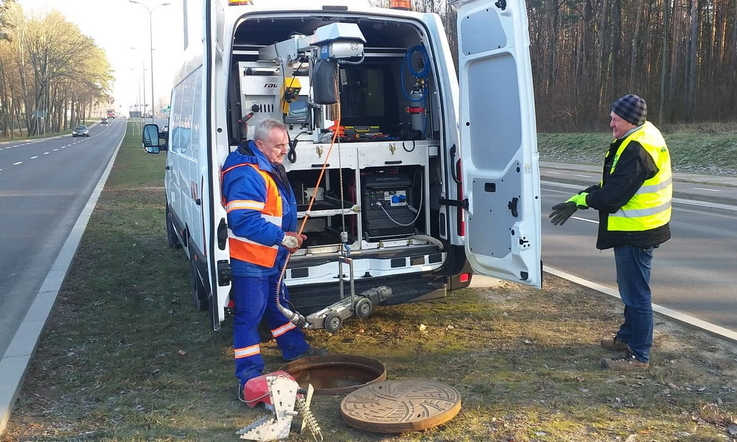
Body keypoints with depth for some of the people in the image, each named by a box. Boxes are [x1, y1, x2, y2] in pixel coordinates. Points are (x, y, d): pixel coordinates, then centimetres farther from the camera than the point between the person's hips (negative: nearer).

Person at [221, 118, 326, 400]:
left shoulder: (271, 168, 11)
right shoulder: (246, 175, -24)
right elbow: (243, 220, -32)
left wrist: (289, 238, 11)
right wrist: (282, 237, -27)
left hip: (270, 259, 11)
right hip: (249, 261, -10)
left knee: (278, 305, 25)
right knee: (248, 317, -3)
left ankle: (296, 349, 43)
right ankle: (249, 382, 4)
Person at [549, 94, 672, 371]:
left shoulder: (637, 149, -23)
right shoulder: (638, 139, 11)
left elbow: (613, 195, -25)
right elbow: (612, 184, 12)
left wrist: (582, 199, -7)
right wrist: (580, 199, 3)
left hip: (637, 233, -11)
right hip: (633, 230, 11)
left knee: (636, 293, -2)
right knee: (630, 288, 23)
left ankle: (638, 355, 8)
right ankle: (627, 337, 38)